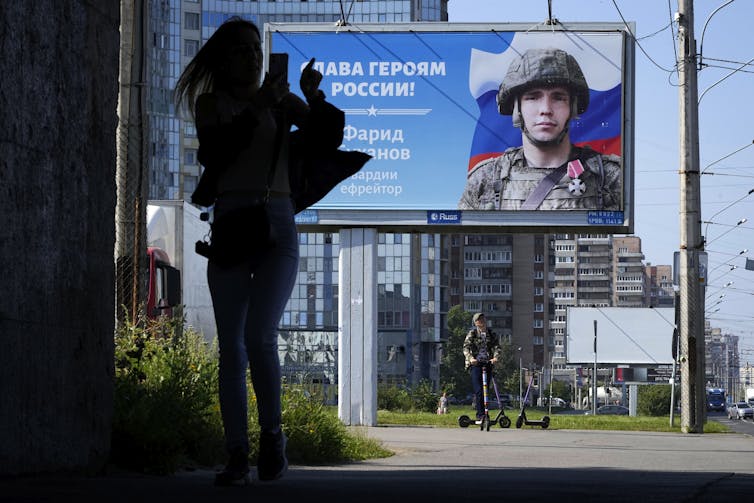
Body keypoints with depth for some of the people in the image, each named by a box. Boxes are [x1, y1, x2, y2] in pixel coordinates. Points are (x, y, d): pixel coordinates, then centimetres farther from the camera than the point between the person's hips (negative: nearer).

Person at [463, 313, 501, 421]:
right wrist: (470, 358, -28)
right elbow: (466, 347, -8)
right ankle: (480, 415, -15)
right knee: (479, 391, -14)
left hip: (488, 363, 4)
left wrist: (495, 357, -20)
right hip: (475, 364, -4)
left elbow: (497, 347, 1)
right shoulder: (472, 333, 2)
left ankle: (484, 414, 14)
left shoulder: (491, 334, 11)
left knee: (486, 391, 5)